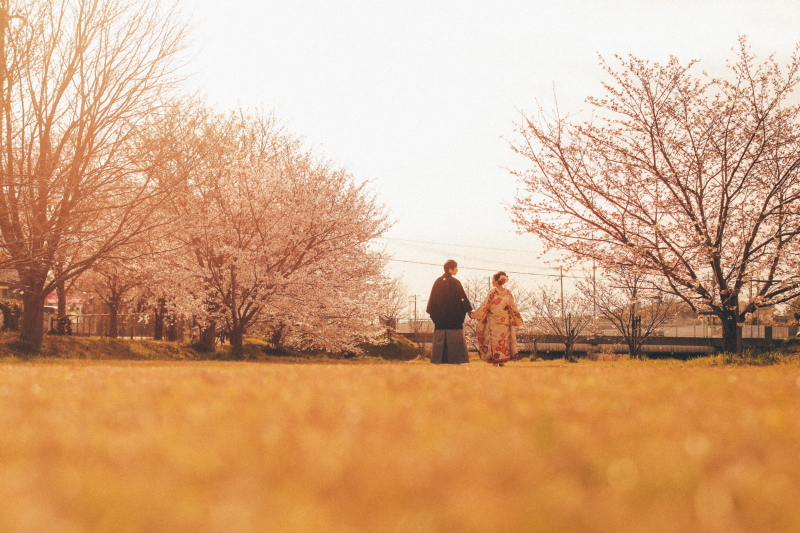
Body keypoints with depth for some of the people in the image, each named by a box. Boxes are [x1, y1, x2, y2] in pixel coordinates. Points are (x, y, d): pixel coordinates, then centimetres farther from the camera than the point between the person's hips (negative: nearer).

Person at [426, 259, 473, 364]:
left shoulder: (438, 282, 5)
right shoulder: (455, 283, -8)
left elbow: (432, 298, 7)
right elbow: (463, 299, -8)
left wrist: (433, 313, 14)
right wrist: (469, 310, 3)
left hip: (440, 317, 4)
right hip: (453, 316, -4)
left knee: (440, 339, 7)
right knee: (455, 339, 0)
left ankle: (438, 360, 4)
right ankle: (455, 360, -4)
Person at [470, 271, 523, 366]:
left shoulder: (493, 292, -11)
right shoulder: (508, 293, 1)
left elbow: (484, 307, -10)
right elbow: (513, 308, 5)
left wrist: (472, 314, 1)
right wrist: (518, 319, 17)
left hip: (493, 323, -4)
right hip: (505, 323, 4)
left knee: (494, 341, 2)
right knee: (503, 340, 11)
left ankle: (495, 360, -1)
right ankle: (503, 360, 10)